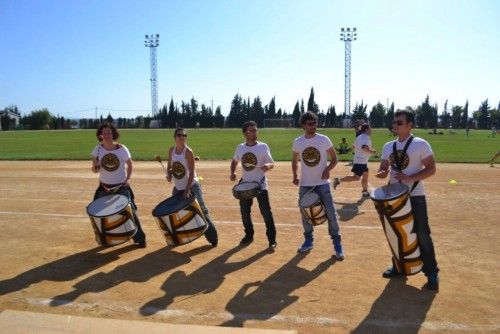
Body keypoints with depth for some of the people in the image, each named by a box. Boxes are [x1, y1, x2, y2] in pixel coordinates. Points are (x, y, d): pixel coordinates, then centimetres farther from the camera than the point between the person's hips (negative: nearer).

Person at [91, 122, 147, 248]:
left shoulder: (122, 149, -10)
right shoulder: (97, 149, -5)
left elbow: (129, 165, 3)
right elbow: (94, 170, -2)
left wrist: (128, 178, -11)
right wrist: (95, 167, -25)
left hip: (121, 187, -2)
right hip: (104, 187, 3)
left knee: (130, 211, -3)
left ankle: (139, 239, 9)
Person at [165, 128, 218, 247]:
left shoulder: (188, 152, -16)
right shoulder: (171, 150, 1)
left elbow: (192, 173, -18)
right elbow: (169, 166, 14)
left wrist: (187, 189, -23)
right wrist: (169, 173, -8)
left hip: (192, 186, -6)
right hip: (178, 187, 6)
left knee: (201, 210, -8)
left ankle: (213, 237, 2)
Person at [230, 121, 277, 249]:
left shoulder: (263, 146, -9)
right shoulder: (240, 147, 2)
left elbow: (272, 163, -9)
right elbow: (234, 161, 18)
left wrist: (268, 166, -32)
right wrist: (232, 173, 2)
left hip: (260, 185, -4)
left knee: (266, 213, -4)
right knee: (244, 212, 13)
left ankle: (272, 239, 10)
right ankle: (249, 235, 33)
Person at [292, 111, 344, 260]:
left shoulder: (324, 140, -7)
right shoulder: (298, 142, 0)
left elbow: (334, 159, 0)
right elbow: (295, 160, 14)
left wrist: (328, 170, -19)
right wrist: (295, 176, -1)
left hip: (322, 184, -2)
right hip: (305, 185, 3)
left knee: (330, 213, -4)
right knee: (305, 214, 11)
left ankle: (337, 244, 10)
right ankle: (308, 241, 29)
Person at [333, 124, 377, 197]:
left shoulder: (359, 137, 14)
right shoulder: (366, 137, -14)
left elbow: (354, 147, 19)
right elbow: (365, 148, -30)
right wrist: (372, 152, -15)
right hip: (361, 161, -11)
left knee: (365, 176, 16)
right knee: (356, 177, -9)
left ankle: (365, 192, 24)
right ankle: (338, 180, -8)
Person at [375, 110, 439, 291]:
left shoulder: (421, 144, -10)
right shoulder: (388, 146, 7)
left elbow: (431, 169, -11)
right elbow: (383, 168, 13)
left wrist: (410, 178, -24)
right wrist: (381, 173, -12)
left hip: (415, 197, -6)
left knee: (422, 235, 0)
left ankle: (432, 273, 13)